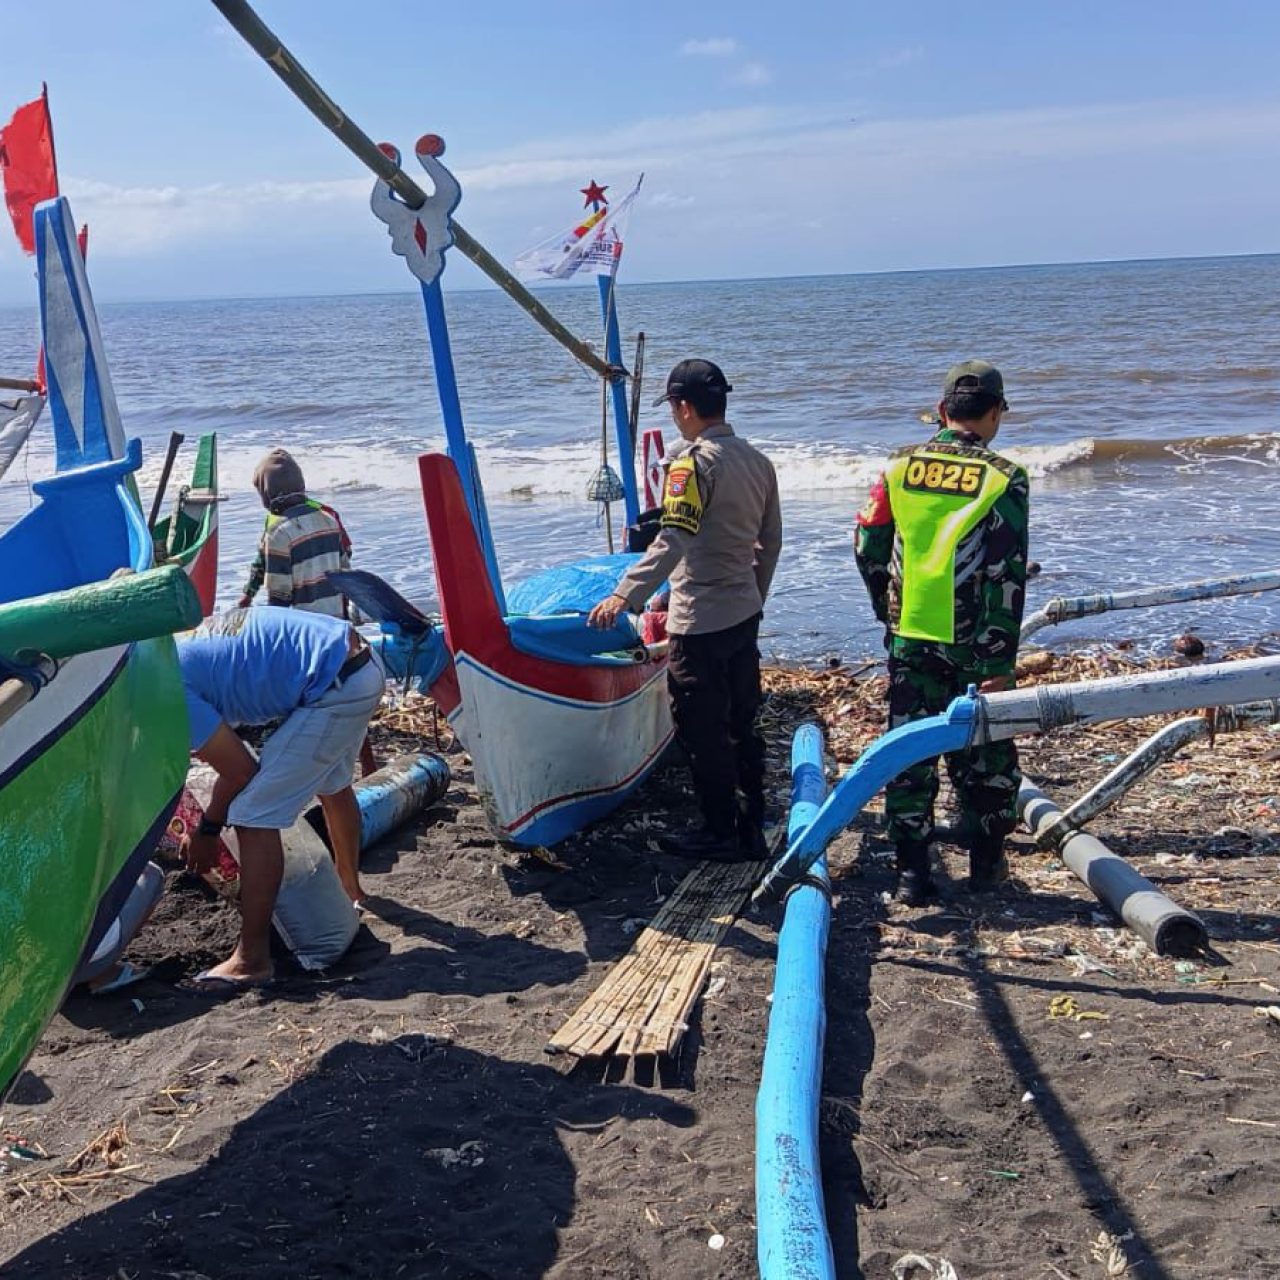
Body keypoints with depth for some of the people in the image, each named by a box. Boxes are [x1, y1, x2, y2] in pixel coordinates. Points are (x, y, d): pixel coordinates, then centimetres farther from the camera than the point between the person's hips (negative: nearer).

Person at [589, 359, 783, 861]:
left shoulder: (693, 461, -16)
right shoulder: (758, 461, 9)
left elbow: (673, 540, -28)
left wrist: (625, 594, -32)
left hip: (699, 623, -8)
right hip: (745, 614, 8)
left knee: (702, 732, 4)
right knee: (742, 726, 15)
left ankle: (720, 833, 13)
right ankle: (753, 829, 22)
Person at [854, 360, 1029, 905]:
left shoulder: (901, 466, 1)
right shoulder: (1003, 477, -9)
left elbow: (867, 545, 7)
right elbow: (1006, 578, -13)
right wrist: (999, 663, -11)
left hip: (909, 636, 2)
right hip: (972, 641, -2)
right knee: (982, 750, 13)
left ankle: (912, 871, 11)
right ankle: (985, 863, 25)